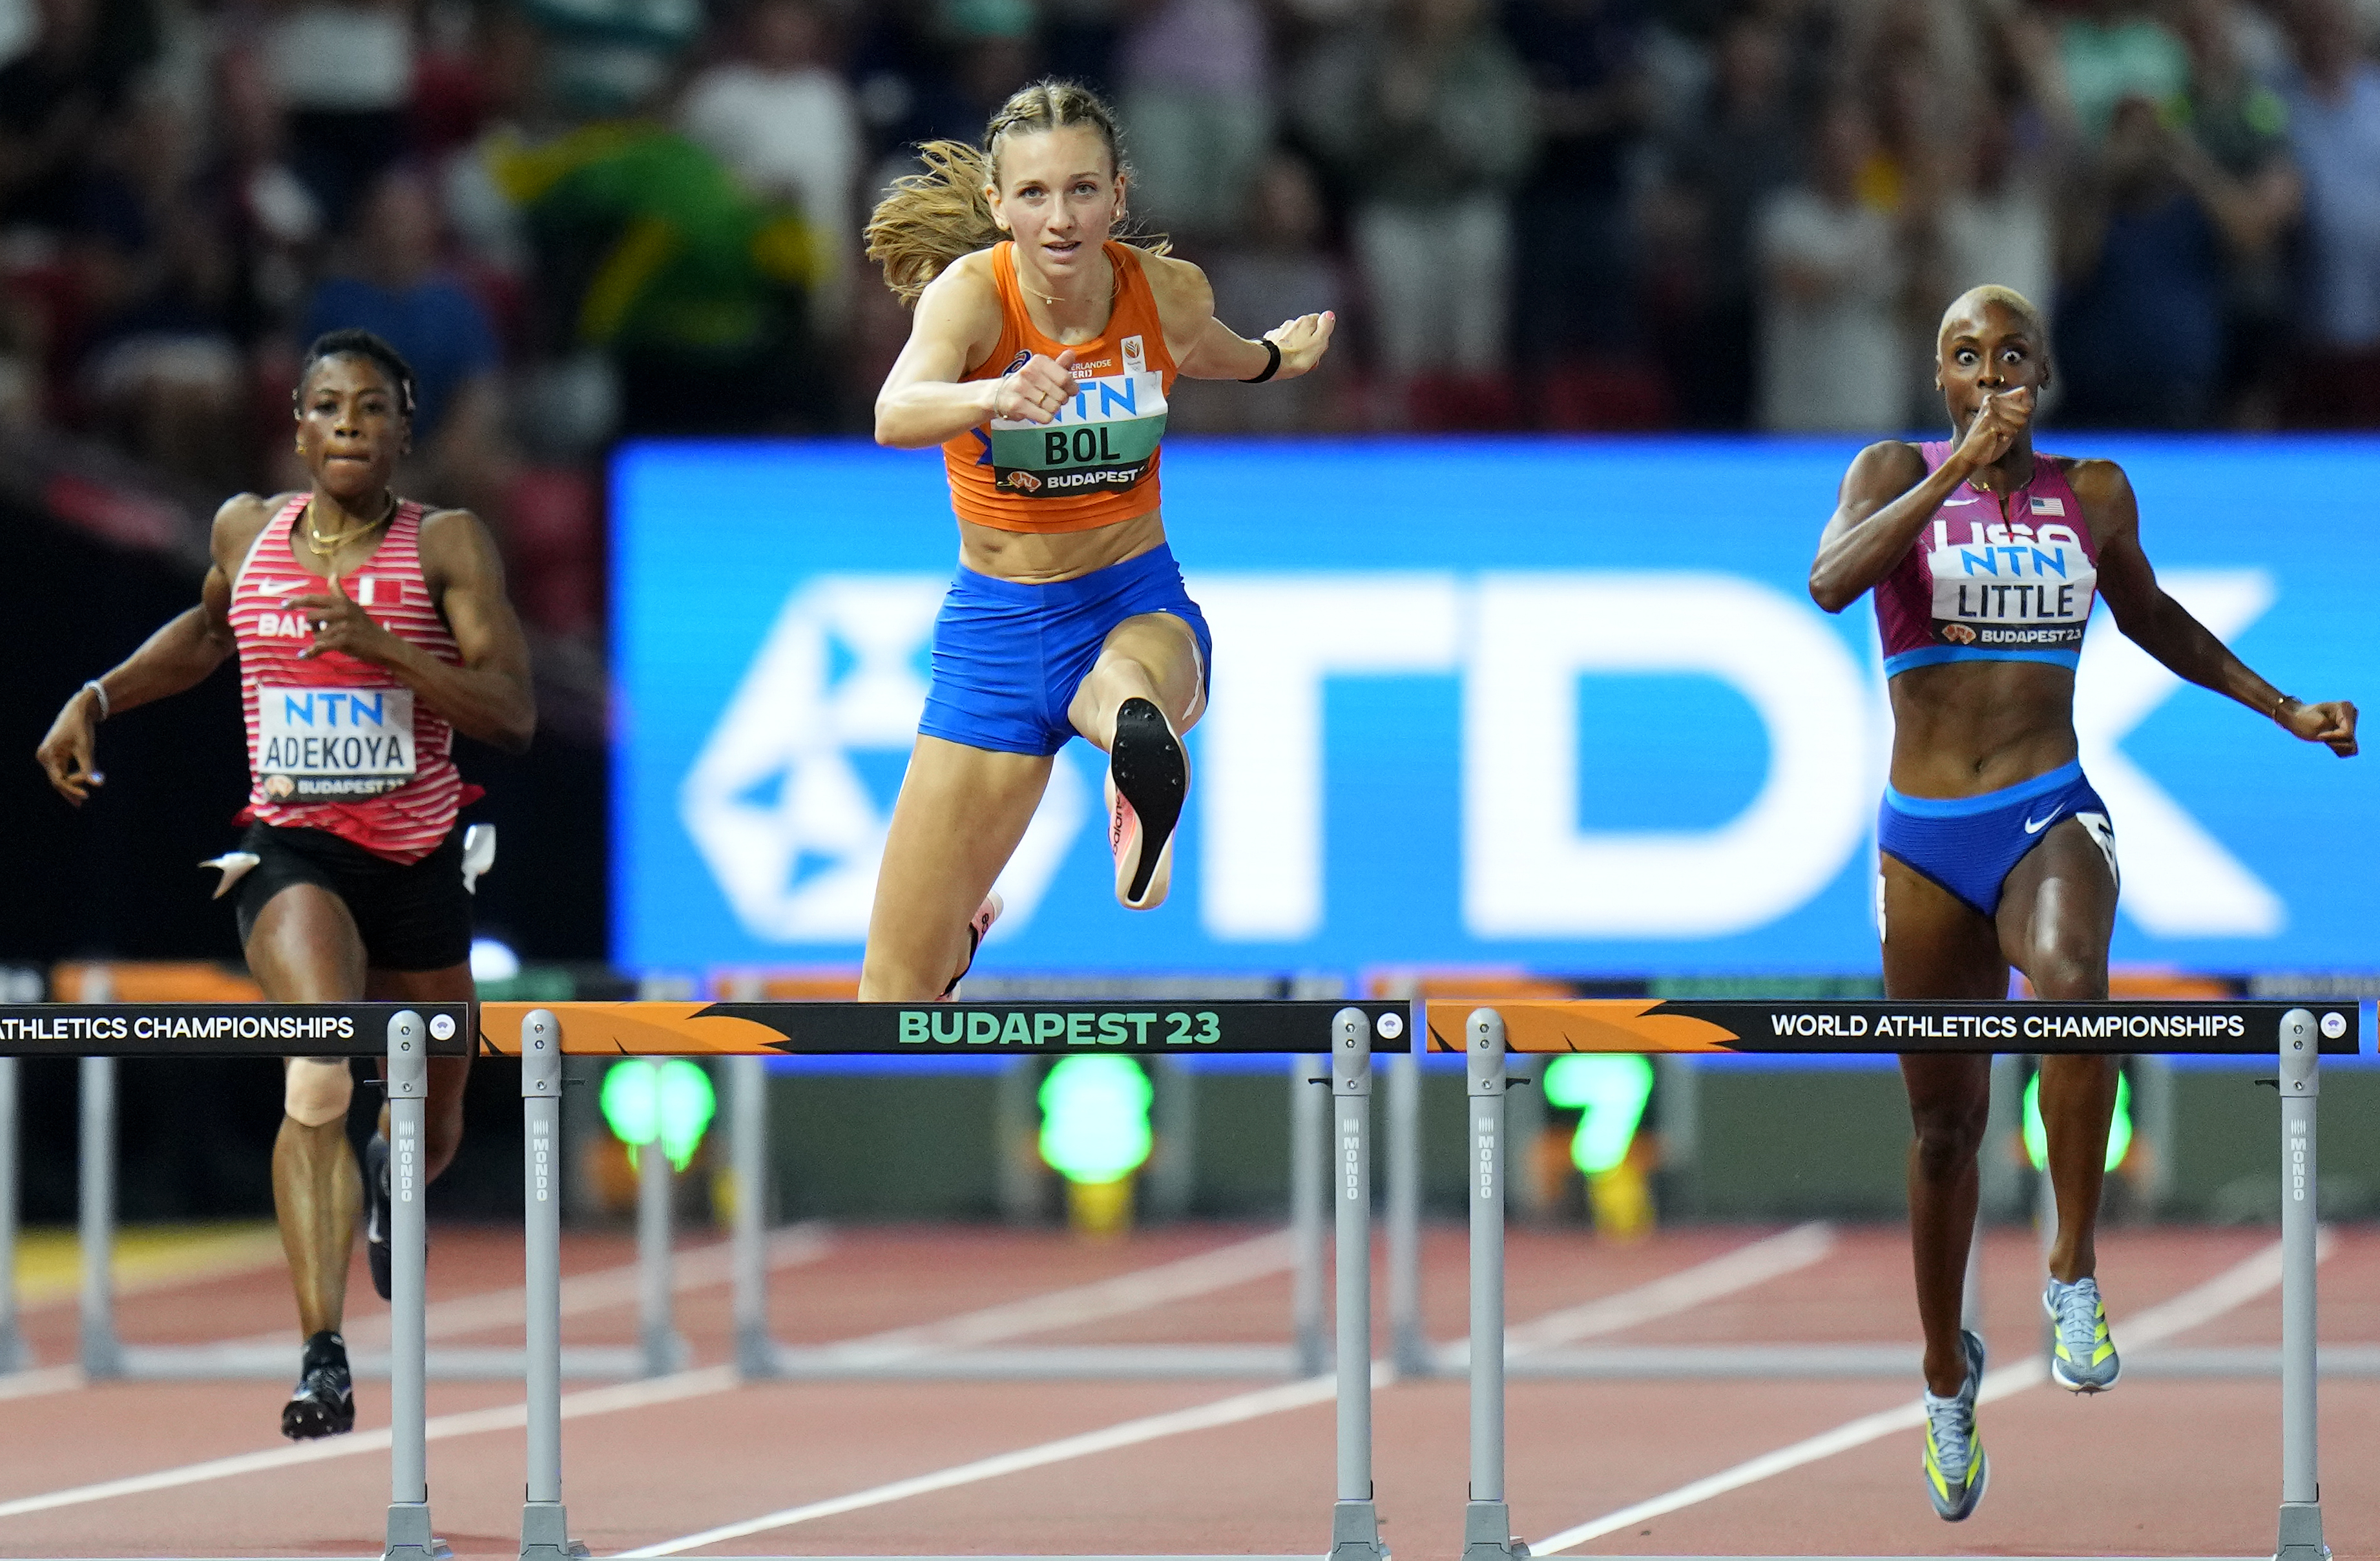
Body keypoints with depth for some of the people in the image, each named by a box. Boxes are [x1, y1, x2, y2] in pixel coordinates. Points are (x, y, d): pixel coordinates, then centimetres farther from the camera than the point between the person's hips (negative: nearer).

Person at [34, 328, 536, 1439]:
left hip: (418, 859, 1)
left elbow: (512, 715, -13)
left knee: (432, 1129, 18)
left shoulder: (447, 545, -6)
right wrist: (96, 701, 15)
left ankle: (386, 1177, 59)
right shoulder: (246, 532, 3)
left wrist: (378, 643, -24)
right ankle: (322, 1361, -32)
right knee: (321, 1078, -28)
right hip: (292, 848, -1)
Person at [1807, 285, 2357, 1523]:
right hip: (1926, 839, 0)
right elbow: (1830, 582, -21)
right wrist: (1960, 470, -25)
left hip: (2051, 818, 0)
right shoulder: (1896, 476, -1)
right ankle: (1947, 1368, 32)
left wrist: (2281, 708, 22)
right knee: (1945, 1123, 9)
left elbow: (2148, 615, 25)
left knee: (2069, 982, -35)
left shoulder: (2093, 493, 6)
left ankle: (2074, 1272, -22)